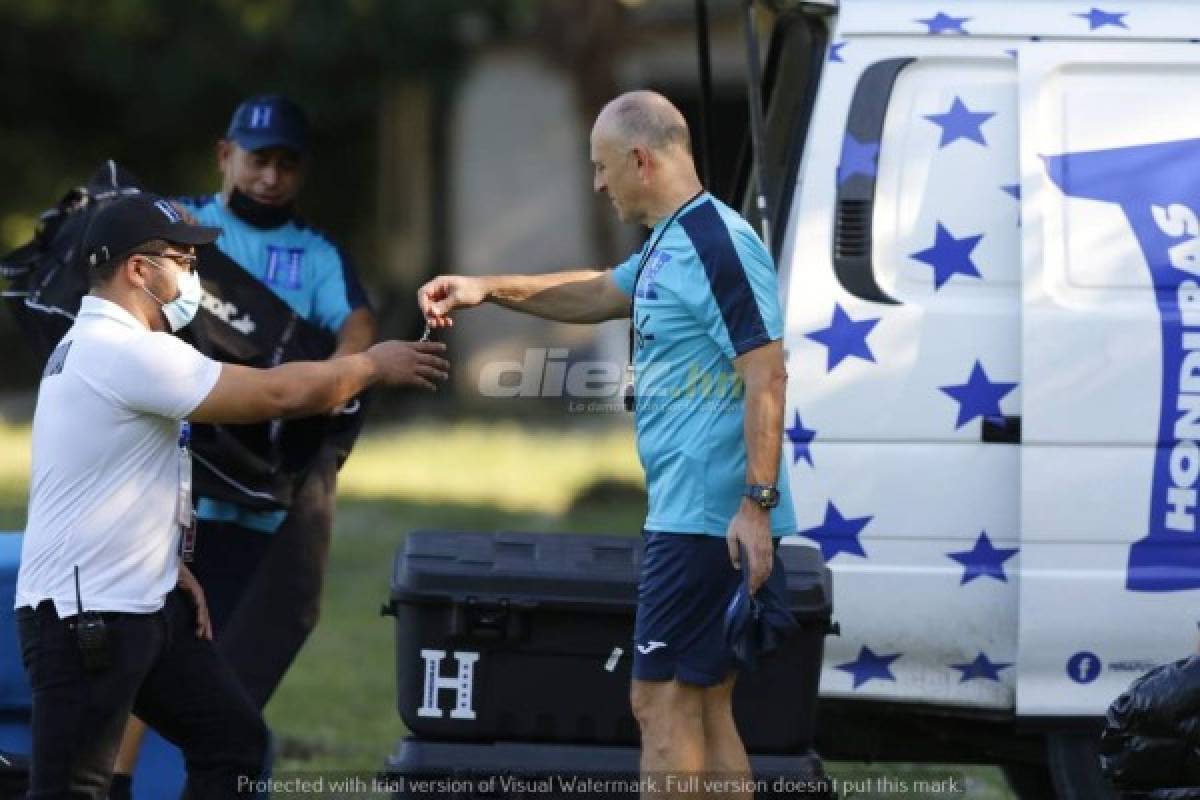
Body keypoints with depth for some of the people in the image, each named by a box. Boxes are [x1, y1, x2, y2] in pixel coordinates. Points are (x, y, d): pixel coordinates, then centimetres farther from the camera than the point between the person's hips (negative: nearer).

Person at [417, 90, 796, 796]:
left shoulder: (719, 244, -15)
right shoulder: (668, 247, 16)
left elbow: (767, 375, -20)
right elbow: (601, 295, 36)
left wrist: (758, 503, -25)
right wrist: (489, 288, 34)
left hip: (709, 519, -10)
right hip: (689, 513, 10)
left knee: (663, 701, -9)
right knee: (706, 709, 10)